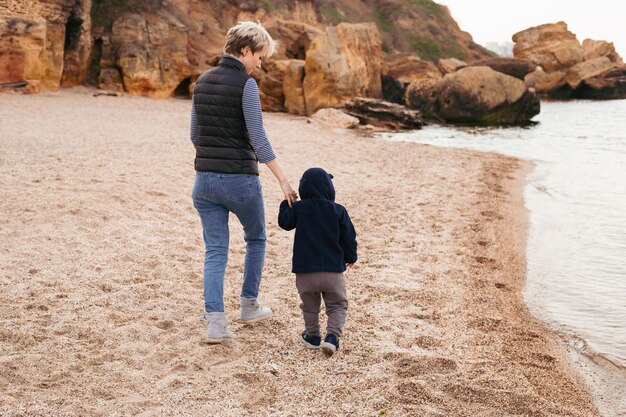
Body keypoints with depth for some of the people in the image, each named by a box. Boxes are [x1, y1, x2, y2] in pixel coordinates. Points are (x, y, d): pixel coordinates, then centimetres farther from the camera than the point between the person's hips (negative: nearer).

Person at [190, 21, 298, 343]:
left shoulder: (202, 81, 9)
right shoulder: (246, 84, -12)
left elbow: (194, 134, 14)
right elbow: (258, 138, -16)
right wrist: (283, 180, -12)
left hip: (205, 180, 5)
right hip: (240, 179, -5)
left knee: (215, 250, 7)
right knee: (256, 238, 20)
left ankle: (214, 320, -4)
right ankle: (249, 306, 29)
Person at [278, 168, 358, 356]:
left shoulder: (298, 208, -4)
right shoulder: (338, 210, -4)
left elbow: (284, 222, 12)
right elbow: (349, 237, 3)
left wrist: (286, 202, 26)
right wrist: (350, 257, 20)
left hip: (305, 272, 1)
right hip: (333, 271, -1)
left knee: (310, 306, 21)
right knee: (338, 305, 12)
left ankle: (313, 336, 27)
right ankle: (332, 336, -7)